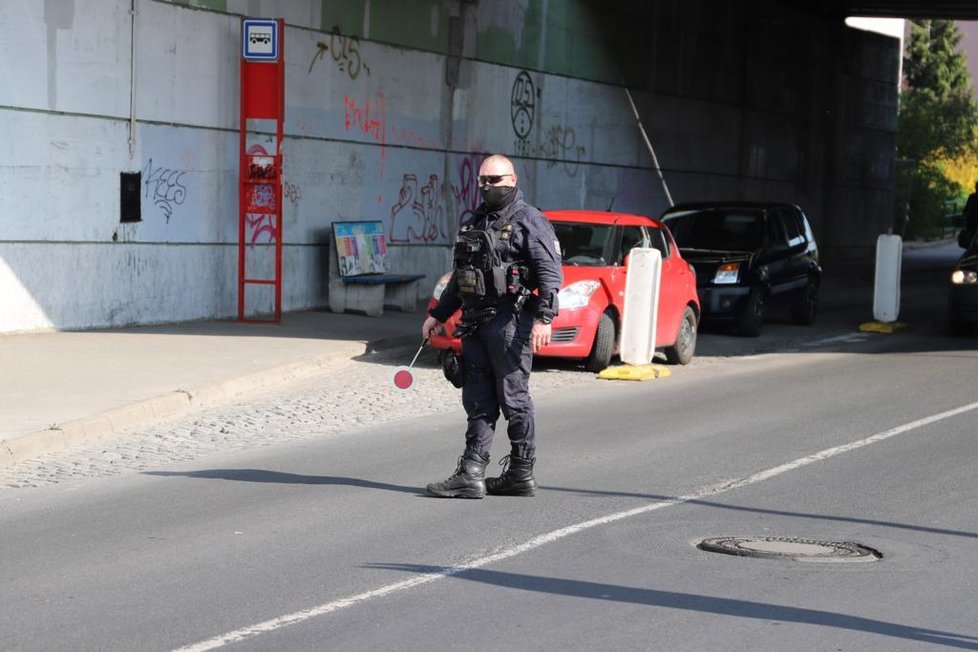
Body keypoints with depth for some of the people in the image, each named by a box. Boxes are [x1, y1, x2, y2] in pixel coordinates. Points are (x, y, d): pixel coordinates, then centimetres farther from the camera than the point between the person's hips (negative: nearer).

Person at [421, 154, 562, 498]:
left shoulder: (529, 221, -5)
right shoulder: (472, 222, 19)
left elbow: (551, 273, -12)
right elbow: (458, 276, 27)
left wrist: (543, 317, -22)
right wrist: (438, 314, 24)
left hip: (510, 322, -8)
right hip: (475, 323, 8)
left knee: (514, 398, -3)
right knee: (477, 401, 6)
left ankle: (522, 473, 5)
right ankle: (471, 474, 6)